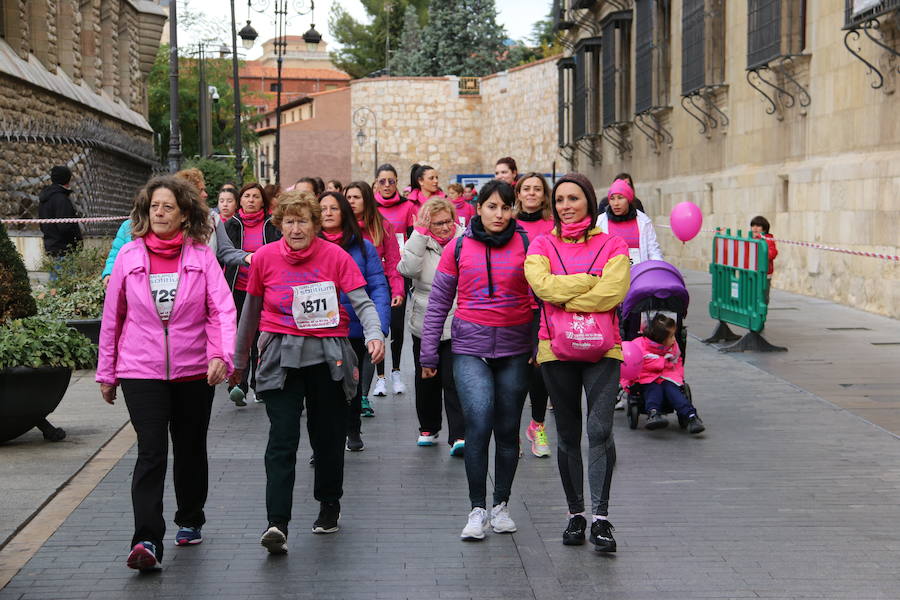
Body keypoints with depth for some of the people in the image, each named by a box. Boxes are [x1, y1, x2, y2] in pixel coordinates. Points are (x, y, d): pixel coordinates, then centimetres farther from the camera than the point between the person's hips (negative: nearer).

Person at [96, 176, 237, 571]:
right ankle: (147, 542, -17)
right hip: (141, 371, -1)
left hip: (194, 370, 1)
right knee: (151, 453, -12)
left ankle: (190, 522, 35)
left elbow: (222, 308, -10)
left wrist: (222, 354, -26)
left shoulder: (201, 256, -2)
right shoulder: (129, 256, 2)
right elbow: (112, 316, 7)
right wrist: (106, 372, 10)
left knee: (190, 449, 16)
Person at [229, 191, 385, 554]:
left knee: (328, 436, 11)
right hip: (282, 356, 0)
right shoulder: (265, 258, 1)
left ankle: (329, 504, 34)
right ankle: (277, 524, -17)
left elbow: (362, 302, -8)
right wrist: (239, 360, 20)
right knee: (282, 439, -12)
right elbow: (251, 312, 13)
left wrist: (374, 335, -28)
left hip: (327, 355, 1)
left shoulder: (334, 256, -3)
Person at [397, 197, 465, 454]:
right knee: (426, 380, 14)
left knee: (454, 380, -11)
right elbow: (408, 269, -21)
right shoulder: (420, 244, 0)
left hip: (457, 326, -2)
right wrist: (421, 232, -19)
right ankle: (428, 428, 31)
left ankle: (459, 436, -13)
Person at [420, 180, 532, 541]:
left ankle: (501, 506, 23)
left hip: (515, 349, 1)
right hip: (470, 348, -1)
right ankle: (477, 509, -5)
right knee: (478, 424, -15)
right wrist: (428, 353, 5)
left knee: (508, 430, 8)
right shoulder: (459, 248, 3)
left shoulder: (526, 245, 2)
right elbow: (438, 302, 7)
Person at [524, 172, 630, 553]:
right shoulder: (542, 246, 8)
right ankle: (575, 514, 19)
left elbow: (613, 292, -11)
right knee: (568, 434, 9)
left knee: (600, 430, -13)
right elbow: (543, 285, -11)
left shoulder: (611, 245, 5)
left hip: (602, 350, -2)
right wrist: (592, 280, -10)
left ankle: (601, 516, -9)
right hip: (557, 350, 2)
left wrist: (565, 298, -9)